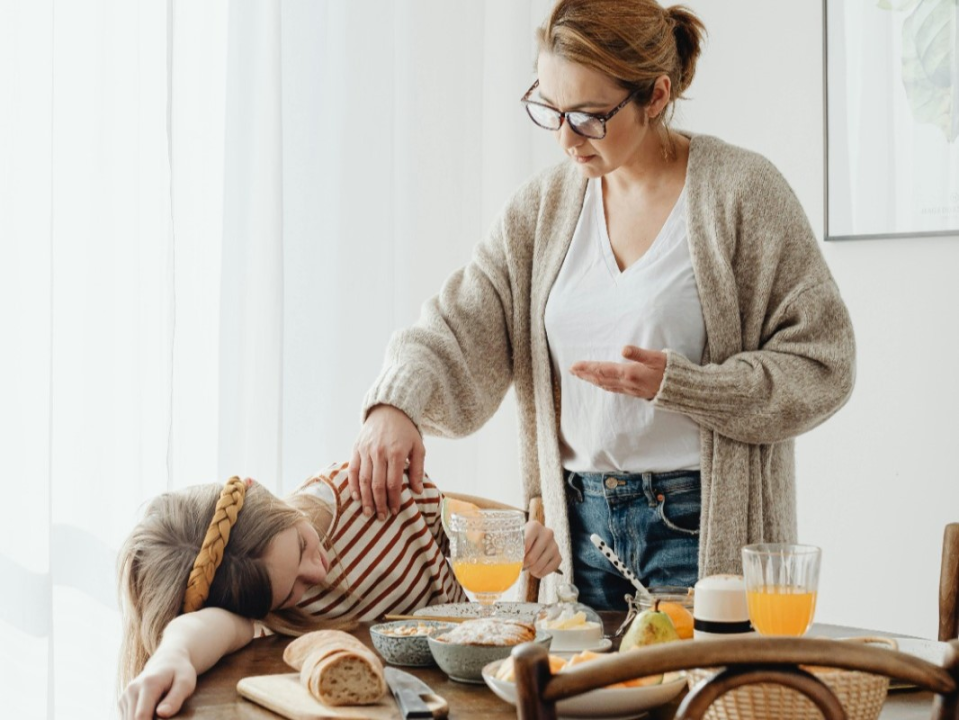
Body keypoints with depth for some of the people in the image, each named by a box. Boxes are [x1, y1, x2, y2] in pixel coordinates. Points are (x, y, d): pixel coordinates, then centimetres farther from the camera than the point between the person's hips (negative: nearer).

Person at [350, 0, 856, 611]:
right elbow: (462, 332, 0)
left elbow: (822, 366, -9)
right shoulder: (544, 206, 8)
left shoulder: (742, 192, -7)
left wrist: (676, 383, -20)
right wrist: (397, 402, -21)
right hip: (581, 525, 4)